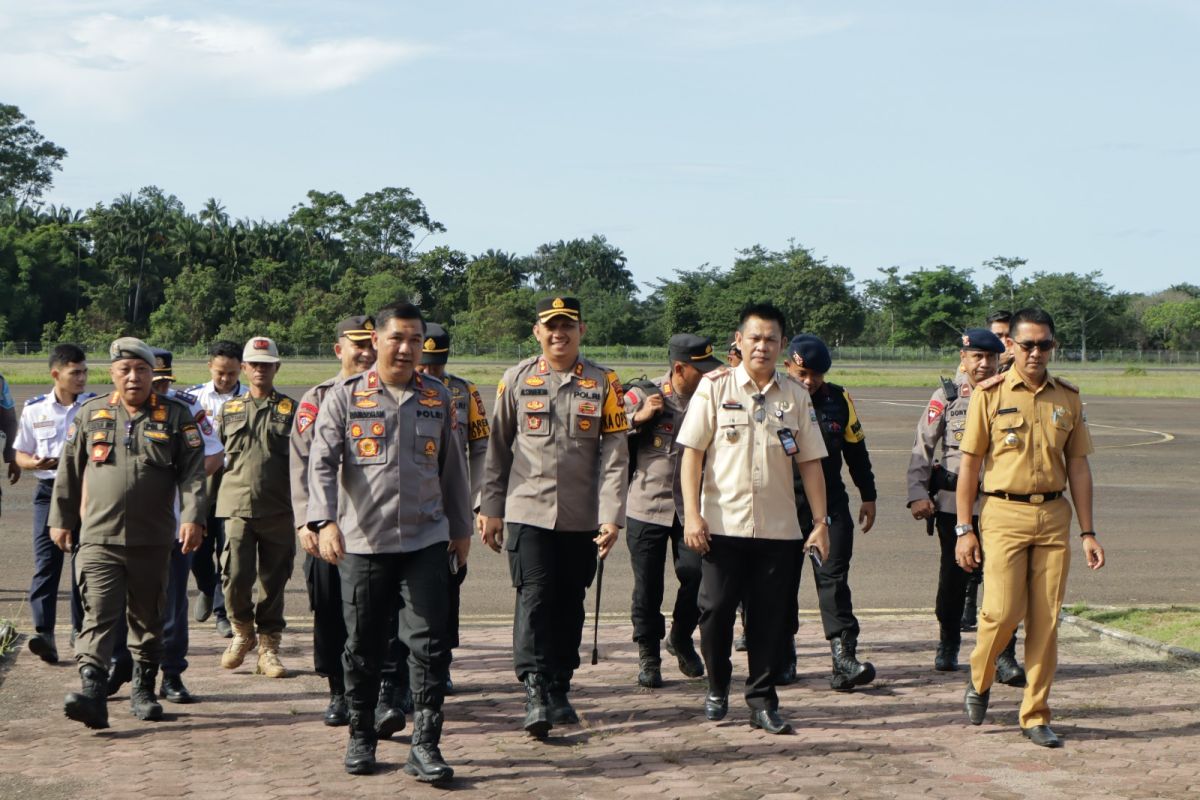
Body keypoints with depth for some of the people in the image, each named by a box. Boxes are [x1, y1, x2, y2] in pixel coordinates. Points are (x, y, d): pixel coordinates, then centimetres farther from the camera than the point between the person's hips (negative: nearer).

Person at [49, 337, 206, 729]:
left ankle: (143, 691, 24)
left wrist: (192, 517, -13)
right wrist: (61, 520, 14)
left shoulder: (176, 415, 3)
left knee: (148, 619, 11)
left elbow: (193, 471, -2)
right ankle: (91, 692, -21)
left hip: (153, 541, 0)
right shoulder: (91, 414, 8)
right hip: (99, 539, 0)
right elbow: (69, 472, 14)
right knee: (99, 616, -12)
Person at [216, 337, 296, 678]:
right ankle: (242, 631, 14)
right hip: (238, 505, 0)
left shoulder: (291, 410, 8)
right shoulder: (229, 410, 13)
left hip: (279, 509, 0)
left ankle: (268, 646, 14)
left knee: (273, 581, 3)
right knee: (235, 576, -11)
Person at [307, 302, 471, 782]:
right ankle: (361, 737, 24)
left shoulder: (438, 397, 9)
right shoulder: (346, 396, 0)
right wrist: (326, 521, -22)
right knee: (363, 646, 7)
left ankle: (425, 746, 1)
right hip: (362, 542, -1)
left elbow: (453, 468, 15)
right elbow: (322, 462, -8)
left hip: (427, 541, 1)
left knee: (428, 643, -4)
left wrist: (461, 527, 17)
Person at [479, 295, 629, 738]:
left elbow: (615, 453, -1)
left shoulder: (603, 383, 2)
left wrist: (612, 517, -8)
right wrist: (490, 508, 5)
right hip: (528, 511, -1)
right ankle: (535, 693, -14)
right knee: (535, 597, -11)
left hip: (581, 518, 1)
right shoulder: (517, 380, 3)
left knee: (570, 603, 9)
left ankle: (560, 689, 20)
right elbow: (497, 448, 8)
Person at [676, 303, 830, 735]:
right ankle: (717, 688, 23)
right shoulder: (715, 387, 0)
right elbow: (692, 452, -2)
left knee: (771, 616, 3)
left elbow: (810, 462, 9)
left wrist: (820, 522, 4)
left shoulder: (796, 395, 7)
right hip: (723, 522, -2)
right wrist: (692, 514, -9)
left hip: (778, 526, 2)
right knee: (716, 610, 2)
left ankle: (762, 700, 13)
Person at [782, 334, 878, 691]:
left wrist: (868, 496, 16)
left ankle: (844, 657, -11)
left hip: (831, 504, 1)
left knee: (833, 577, -6)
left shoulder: (839, 400, 5)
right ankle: (783, 658, 18)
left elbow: (856, 449, 15)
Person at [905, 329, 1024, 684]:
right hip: (952, 501, 0)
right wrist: (918, 493, -8)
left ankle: (1004, 656, -4)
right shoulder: (946, 396, 3)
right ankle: (948, 645, 28)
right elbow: (922, 448, 1)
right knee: (953, 575, 10)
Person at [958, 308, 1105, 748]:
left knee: (1046, 618, 1)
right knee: (1003, 610, -11)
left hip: (1054, 516, 3)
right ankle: (979, 678, 19)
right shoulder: (989, 394, 0)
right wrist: (964, 529, -5)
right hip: (1004, 513, -3)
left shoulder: (1068, 398, 9)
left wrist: (1087, 532, 9)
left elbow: (1078, 466, 13)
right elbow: (970, 464, 0)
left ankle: (1035, 715, 11)